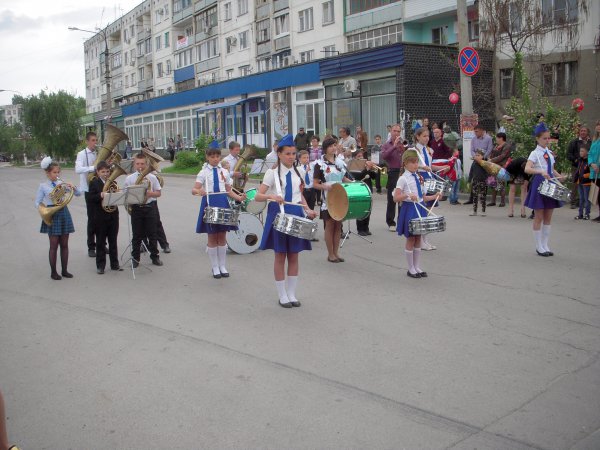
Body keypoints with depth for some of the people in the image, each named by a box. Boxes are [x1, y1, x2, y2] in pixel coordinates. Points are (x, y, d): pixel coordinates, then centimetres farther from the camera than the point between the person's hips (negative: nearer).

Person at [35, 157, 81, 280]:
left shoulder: (62, 183, 5)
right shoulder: (43, 186, -3)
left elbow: (78, 194, 3)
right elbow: (37, 203, -1)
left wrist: (73, 187, -16)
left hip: (64, 213, 3)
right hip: (52, 215, -3)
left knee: (64, 244, 7)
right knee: (54, 245, 0)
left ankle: (64, 270, 17)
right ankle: (53, 272, 10)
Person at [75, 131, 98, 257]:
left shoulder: (99, 153, 9)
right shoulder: (82, 154, -6)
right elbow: (78, 169, -23)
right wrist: (93, 167, -33)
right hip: (89, 189, -5)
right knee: (92, 218, 0)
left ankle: (101, 244, 23)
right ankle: (91, 247, 10)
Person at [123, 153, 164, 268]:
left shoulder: (152, 177, 3)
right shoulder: (129, 179, 3)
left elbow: (158, 193, 5)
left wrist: (150, 193, -14)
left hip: (150, 207, 0)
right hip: (136, 208, 0)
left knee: (152, 233, 6)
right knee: (137, 235, 5)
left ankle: (155, 257, 17)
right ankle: (135, 258, 15)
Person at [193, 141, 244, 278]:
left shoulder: (224, 172, 10)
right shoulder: (203, 172, 0)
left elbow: (228, 191, 13)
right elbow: (194, 189, -8)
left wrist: (239, 198, -5)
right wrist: (199, 191, -32)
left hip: (223, 203, 3)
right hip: (209, 204, -3)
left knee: (222, 236, 8)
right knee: (212, 237, 4)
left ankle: (223, 266, 18)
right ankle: (215, 267, 15)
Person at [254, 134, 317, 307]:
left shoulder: (299, 172, 8)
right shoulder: (272, 173, -5)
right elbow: (258, 196, -10)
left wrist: (308, 210, 1)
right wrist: (271, 196, -29)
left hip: (296, 215, 4)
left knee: (294, 256, 8)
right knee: (280, 256, 4)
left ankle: (292, 294, 19)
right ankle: (282, 295, 15)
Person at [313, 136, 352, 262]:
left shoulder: (339, 163, 10)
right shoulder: (320, 164, -7)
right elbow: (315, 184, -7)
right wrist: (326, 186, -24)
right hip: (327, 199, -5)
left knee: (338, 225, 8)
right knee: (330, 226, 1)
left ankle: (336, 252, 17)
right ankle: (330, 254, 11)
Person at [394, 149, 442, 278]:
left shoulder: (418, 178, 12)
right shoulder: (403, 179, -10)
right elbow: (396, 198, -17)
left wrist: (434, 197, 5)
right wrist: (407, 195, -31)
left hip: (420, 209, 7)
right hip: (410, 209, -7)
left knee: (418, 238, 11)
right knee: (411, 239, 1)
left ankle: (417, 267, 21)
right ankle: (411, 269, 13)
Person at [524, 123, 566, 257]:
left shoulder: (550, 153, 12)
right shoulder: (535, 153, -8)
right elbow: (527, 169, -23)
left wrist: (559, 176, 3)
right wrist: (541, 172, -37)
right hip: (539, 184, -7)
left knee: (548, 217, 9)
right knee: (539, 217, 0)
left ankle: (545, 245, 17)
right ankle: (539, 247, 8)